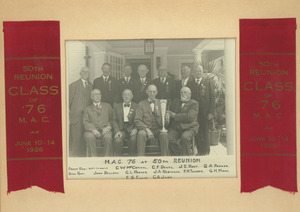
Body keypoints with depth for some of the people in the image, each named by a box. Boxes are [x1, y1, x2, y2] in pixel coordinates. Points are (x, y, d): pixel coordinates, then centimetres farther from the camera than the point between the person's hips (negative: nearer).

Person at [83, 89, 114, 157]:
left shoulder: (107, 106, 23)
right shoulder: (87, 109, 20)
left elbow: (112, 119, 15)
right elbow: (85, 122, 6)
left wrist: (108, 127, -8)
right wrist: (93, 129, -15)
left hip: (105, 130, 0)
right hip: (92, 131, 0)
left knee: (108, 137, -35)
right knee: (89, 136, -35)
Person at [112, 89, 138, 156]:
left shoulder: (136, 106, 13)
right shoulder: (117, 106, 17)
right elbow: (114, 120, 9)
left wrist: (135, 129, -13)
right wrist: (117, 131, -8)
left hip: (131, 129, -1)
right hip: (121, 129, 1)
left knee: (133, 139, -33)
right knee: (117, 140, -31)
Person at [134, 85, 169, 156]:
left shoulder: (161, 103, 16)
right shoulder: (141, 104, 10)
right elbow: (137, 121, 0)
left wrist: (158, 113, -11)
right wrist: (147, 129, -16)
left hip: (158, 129, 1)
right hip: (145, 129, -1)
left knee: (164, 134, -31)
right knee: (141, 134, -34)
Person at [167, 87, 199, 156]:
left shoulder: (194, 104, 4)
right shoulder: (175, 102, 21)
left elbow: (190, 117, -11)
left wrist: (175, 116, -8)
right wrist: (168, 115, -10)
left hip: (189, 128, -4)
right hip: (175, 128, 4)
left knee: (185, 137, -35)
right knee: (169, 138, -26)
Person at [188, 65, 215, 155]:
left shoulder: (208, 82, 5)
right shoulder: (190, 84, 9)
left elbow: (212, 98, 0)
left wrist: (211, 112, -8)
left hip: (205, 113, -1)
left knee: (205, 132, 3)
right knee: (197, 133, 3)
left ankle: (206, 151, 13)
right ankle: (199, 151, 14)